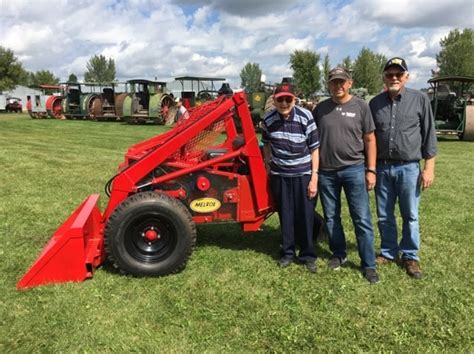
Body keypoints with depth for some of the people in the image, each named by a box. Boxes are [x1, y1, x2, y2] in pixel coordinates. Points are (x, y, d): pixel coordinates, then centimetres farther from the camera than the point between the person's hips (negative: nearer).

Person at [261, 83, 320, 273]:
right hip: (279, 175, 3)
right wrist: (268, 167, 12)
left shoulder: (306, 117, -14)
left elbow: (314, 148, -8)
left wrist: (314, 177, -11)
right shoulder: (268, 119, -6)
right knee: (285, 215, 11)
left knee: (305, 216, 4)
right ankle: (288, 253, 26)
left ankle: (308, 255, 19)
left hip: (303, 174, -2)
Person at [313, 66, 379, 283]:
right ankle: (339, 255, 30)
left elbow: (370, 140, 2)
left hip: (354, 170, -2)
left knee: (362, 219, 1)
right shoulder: (320, 109, 6)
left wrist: (371, 170, -3)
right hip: (326, 172, 3)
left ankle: (368, 265, 11)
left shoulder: (360, 106, 0)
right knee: (331, 218, 12)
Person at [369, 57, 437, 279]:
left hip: (409, 167, -2)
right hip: (382, 167, 3)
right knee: (384, 216, 12)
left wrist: (429, 167, -5)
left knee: (410, 216, 8)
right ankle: (388, 252, 28)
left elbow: (429, 135, 0)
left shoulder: (420, 100, -2)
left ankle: (410, 256, 24)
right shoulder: (375, 103, 6)